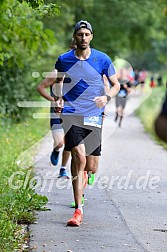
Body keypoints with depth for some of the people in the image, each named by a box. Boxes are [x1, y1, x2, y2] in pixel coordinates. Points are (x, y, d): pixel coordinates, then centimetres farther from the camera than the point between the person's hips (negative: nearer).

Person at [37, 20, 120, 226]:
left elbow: (116, 85, 14)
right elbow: (43, 86, 15)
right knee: (79, 157, -22)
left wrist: (106, 97, -7)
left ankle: (79, 185, 43)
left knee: (91, 168, 2)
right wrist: (56, 100, -4)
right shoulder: (64, 60, 4)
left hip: (94, 117, 1)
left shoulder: (102, 60, 4)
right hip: (71, 115, -1)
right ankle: (78, 210, -16)